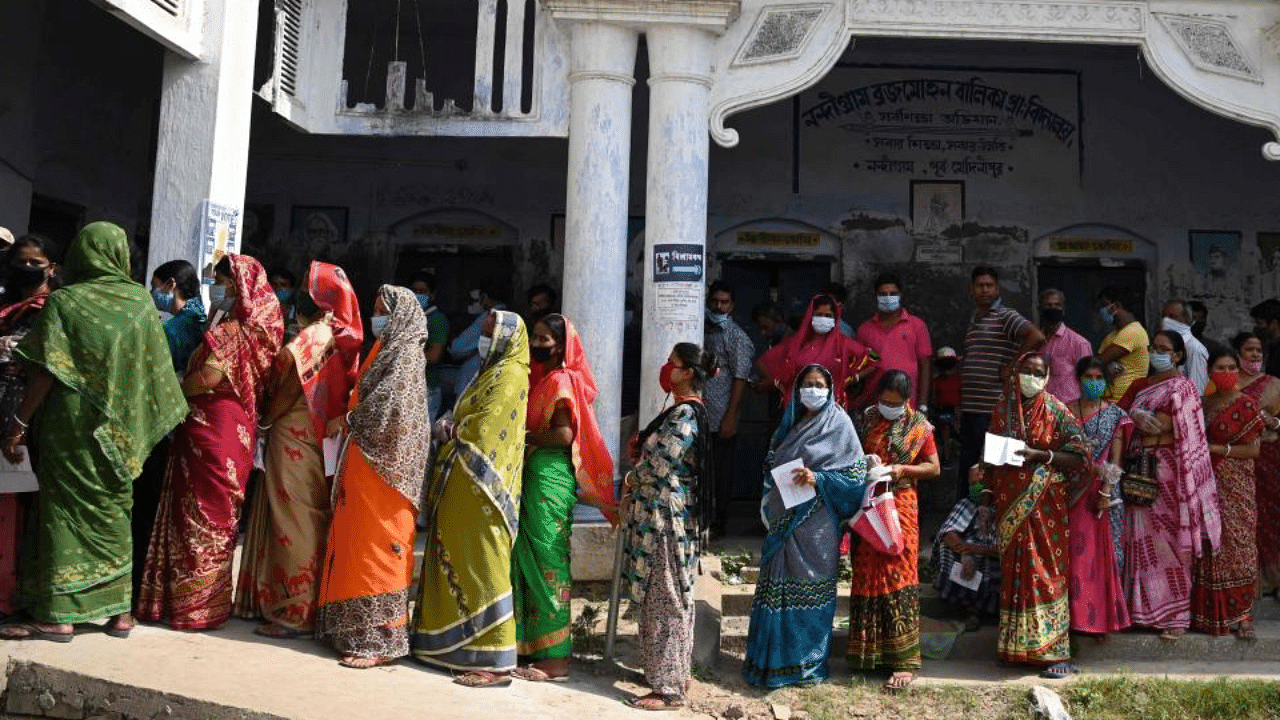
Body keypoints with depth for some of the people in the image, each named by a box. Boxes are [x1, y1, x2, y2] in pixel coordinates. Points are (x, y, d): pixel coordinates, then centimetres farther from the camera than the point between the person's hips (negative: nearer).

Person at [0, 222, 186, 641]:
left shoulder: (63, 301, -8)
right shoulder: (141, 300, 2)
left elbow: (45, 372, -12)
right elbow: (154, 370, 4)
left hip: (71, 424, -4)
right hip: (120, 427, 4)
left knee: (65, 510, 3)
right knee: (114, 511, 12)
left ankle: (58, 615, 4)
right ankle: (120, 610, 15)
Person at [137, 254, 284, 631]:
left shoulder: (232, 332, -16)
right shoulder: (249, 329, 13)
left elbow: (208, 377, -21)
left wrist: (174, 392, 0)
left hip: (214, 430, -9)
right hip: (232, 427, 9)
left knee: (202, 517, -1)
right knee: (214, 517, 13)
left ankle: (196, 605, 7)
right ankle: (208, 600, 21)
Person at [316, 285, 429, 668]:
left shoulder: (406, 355, -10)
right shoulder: (385, 351, 18)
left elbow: (387, 405, -20)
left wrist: (346, 420, -8)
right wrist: (349, 420, 4)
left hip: (383, 463, -9)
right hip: (363, 457, 9)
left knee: (377, 546, -6)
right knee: (355, 544, 10)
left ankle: (381, 640, 0)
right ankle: (353, 630, 18)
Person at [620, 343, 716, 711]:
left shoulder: (684, 413, -17)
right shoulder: (684, 410, 14)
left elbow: (656, 465, -19)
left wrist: (631, 479, -2)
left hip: (664, 514, -10)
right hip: (662, 513, 10)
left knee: (665, 599, -5)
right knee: (664, 597, 16)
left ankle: (669, 689, 2)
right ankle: (675, 672, 26)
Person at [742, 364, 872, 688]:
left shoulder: (839, 424, -3)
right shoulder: (792, 423, 14)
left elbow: (856, 474, -7)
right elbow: (772, 463, 23)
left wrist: (818, 478, -18)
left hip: (816, 520, -5)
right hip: (785, 516, 5)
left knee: (809, 587, -1)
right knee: (777, 584, 6)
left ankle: (807, 662, 11)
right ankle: (774, 658, 17)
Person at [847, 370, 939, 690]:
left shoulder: (918, 425, 2)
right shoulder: (864, 420, 6)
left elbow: (934, 467, 4)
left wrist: (903, 469, -13)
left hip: (900, 506, -2)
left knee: (898, 576, -6)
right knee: (866, 576, 5)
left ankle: (904, 660, -2)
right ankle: (868, 651, 18)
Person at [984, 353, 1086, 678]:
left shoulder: (1056, 411, -3)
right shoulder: (1002, 409, 8)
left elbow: (1078, 458, -8)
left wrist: (1038, 455, -19)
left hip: (1044, 502, -3)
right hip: (1010, 503, 4)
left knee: (1046, 569, -6)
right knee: (1013, 569, 8)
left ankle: (1055, 651, -1)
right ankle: (1014, 647, 17)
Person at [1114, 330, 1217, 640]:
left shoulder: (1182, 388, -2)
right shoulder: (1139, 386, 18)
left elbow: (1168, 425, -15)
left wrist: (1133, 417, -6)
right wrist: (1136, 415, -8)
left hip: (1167, 472, -6)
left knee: (1170, 543, -3)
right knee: (1143, 541, 6)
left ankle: (1176, 615, 4)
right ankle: (1146, 608, 14)